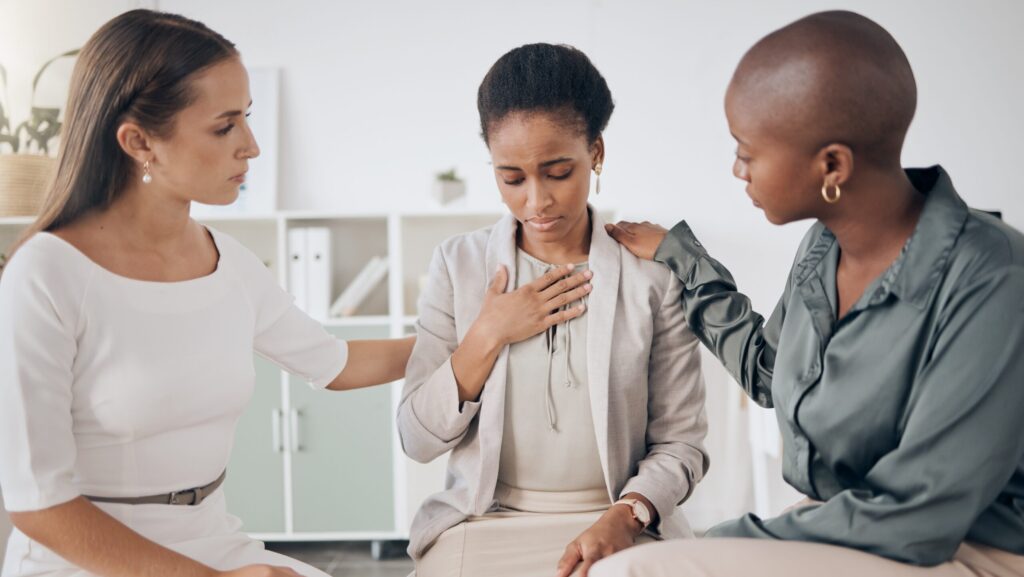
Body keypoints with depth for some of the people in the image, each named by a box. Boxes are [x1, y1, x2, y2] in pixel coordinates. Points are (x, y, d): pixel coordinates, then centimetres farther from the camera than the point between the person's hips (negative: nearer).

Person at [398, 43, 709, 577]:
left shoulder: (652, 274, 0)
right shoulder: (458, 265, 4)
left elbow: (679, 441, 1)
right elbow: (417, 440, 2)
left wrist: (626, 516, -16)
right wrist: (489, 338, -9)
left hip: (616, 526, -1)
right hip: (483, 526, 2)